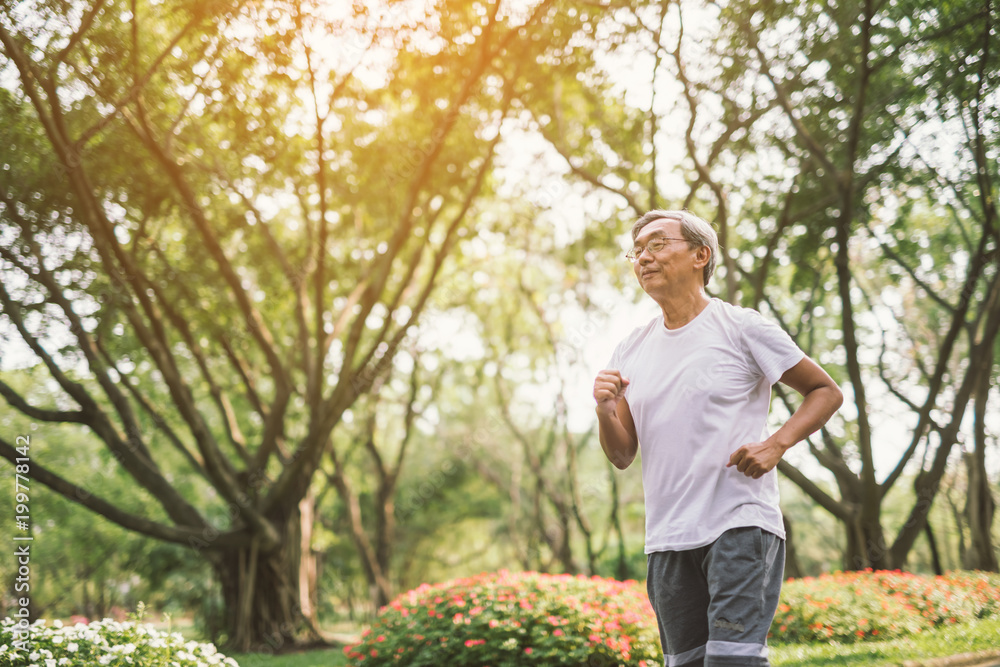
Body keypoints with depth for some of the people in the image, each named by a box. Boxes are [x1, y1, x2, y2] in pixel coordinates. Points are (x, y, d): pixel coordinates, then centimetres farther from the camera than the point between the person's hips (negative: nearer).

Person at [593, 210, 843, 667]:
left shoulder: (742, 328, -1)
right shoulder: (630, 350, 13)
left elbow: (826, 392, 6)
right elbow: (622, 456, 12)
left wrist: (777, 443, -11)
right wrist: (605, 412, -9)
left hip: (741, 525, -5)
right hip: (667, 539, 5)